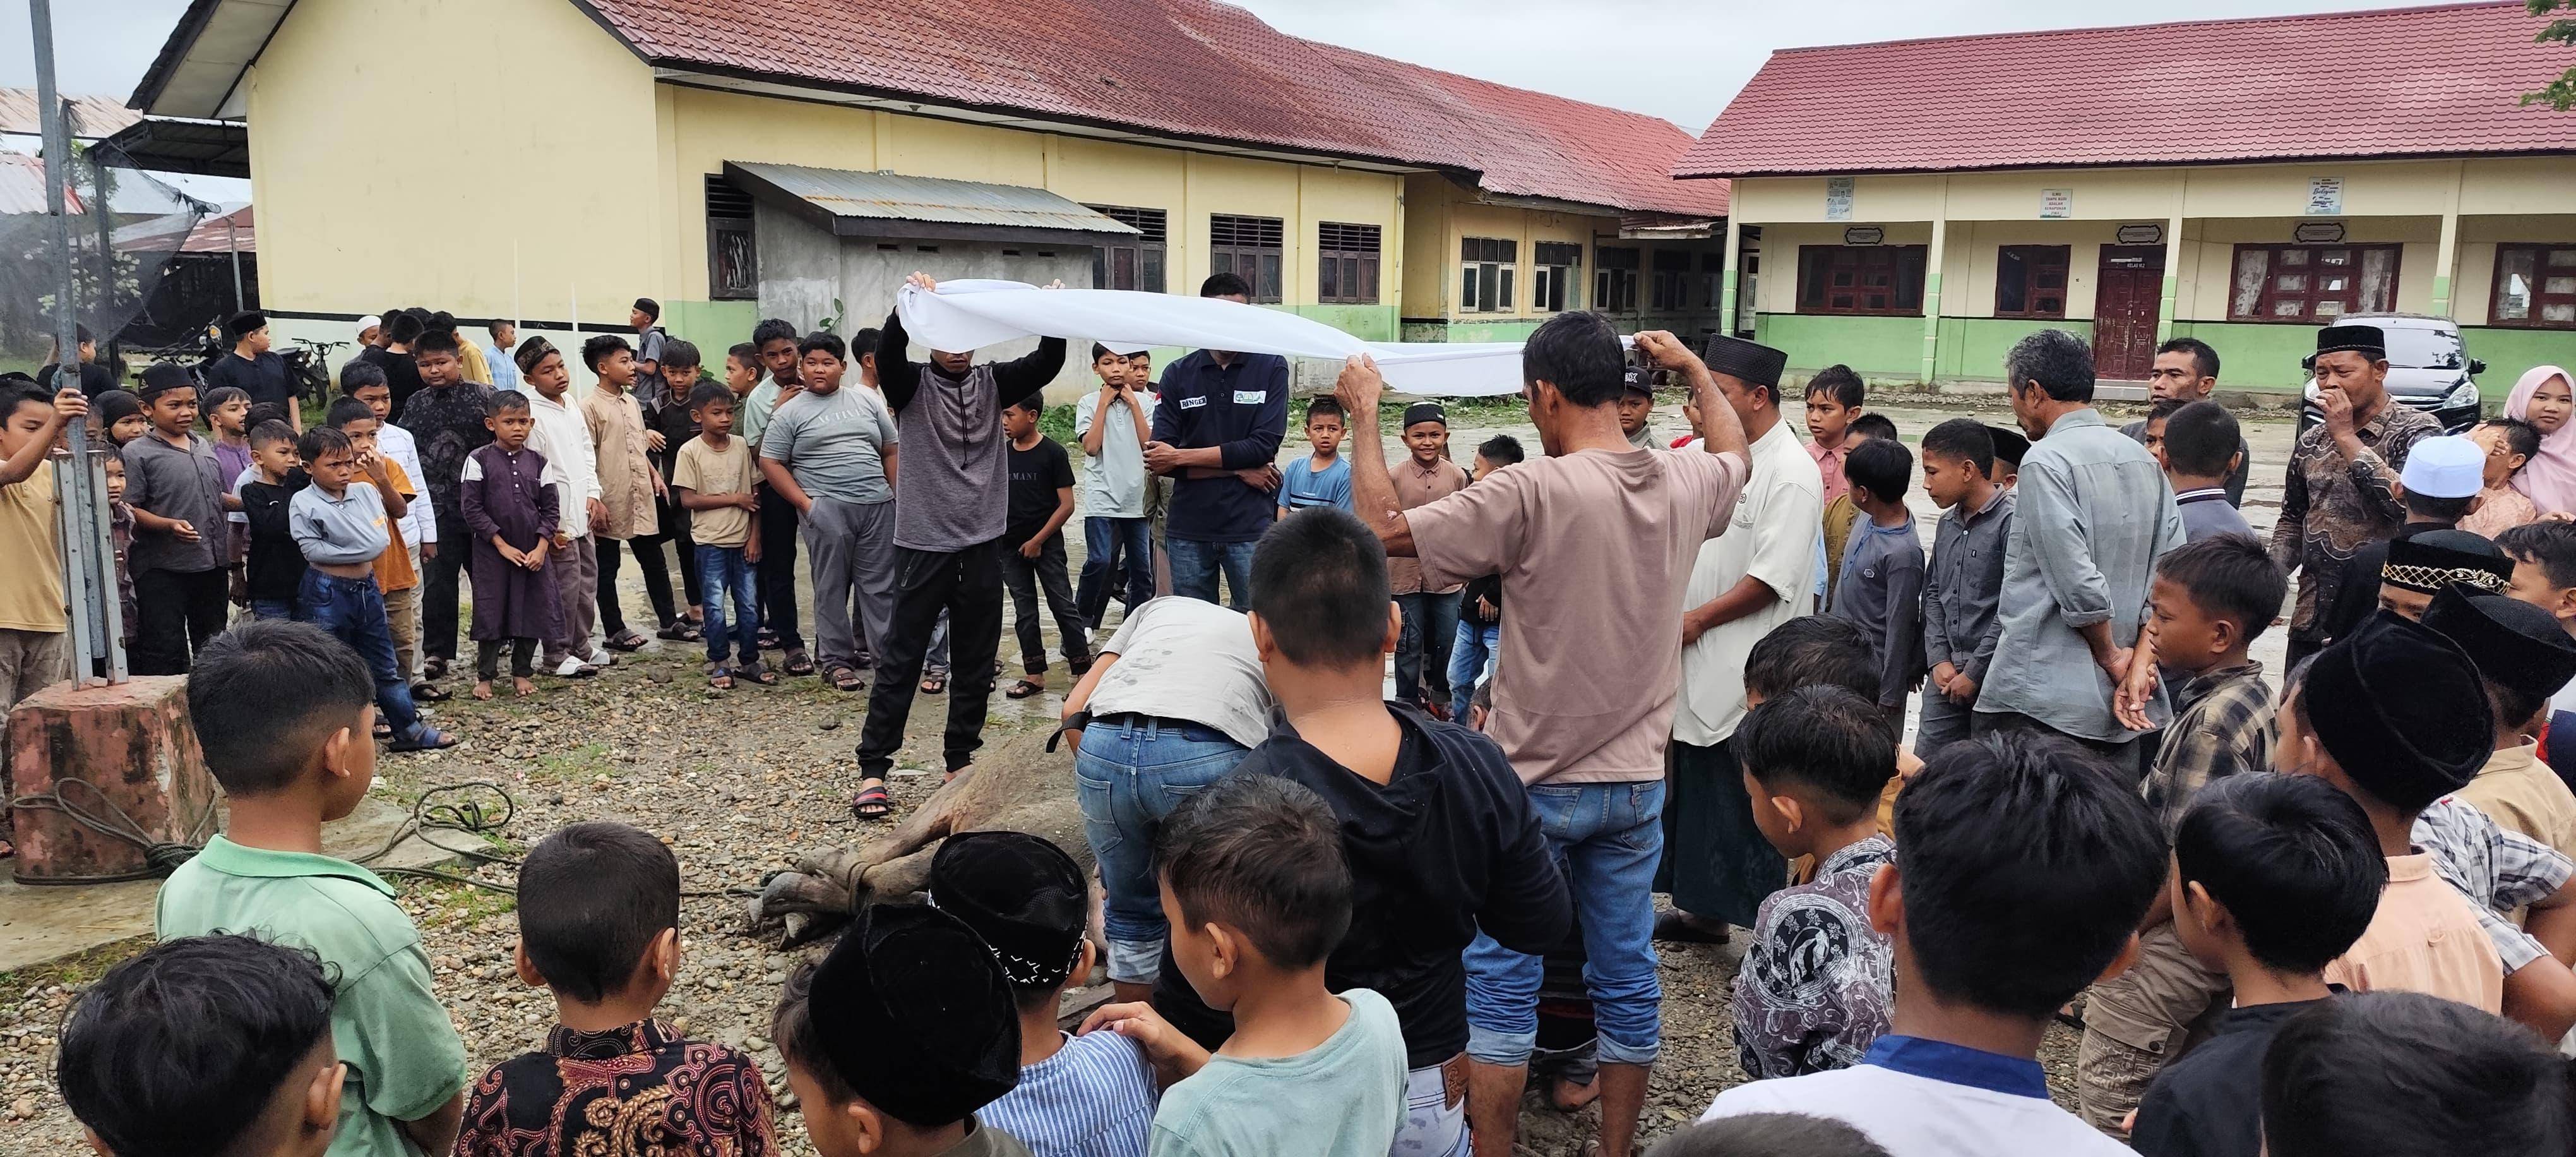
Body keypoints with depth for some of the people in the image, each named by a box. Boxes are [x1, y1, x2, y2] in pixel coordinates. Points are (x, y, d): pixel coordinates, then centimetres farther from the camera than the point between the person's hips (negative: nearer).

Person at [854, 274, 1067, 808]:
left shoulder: (993, 382, 6)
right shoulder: (913, 384, -2)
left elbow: (1047, 364, -7)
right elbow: (888, 353, -22)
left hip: (983, 544, 4)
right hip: (923, 543, -3)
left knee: (976, 662, 11)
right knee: (901, 658, 1)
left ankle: (960, 759, 24)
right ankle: (873, 767, 9)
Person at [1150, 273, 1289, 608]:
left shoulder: (1271, 368, 0)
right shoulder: (1178, 375, 4)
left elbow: (1265, 445, -11)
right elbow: (1160, 458, -3)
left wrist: (1180, 457, -9)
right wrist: (1238, 469, -10)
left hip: (1250, 527, -2)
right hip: (1188, 529, 2)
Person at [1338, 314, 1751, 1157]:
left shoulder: (1533, 492, -21)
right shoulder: (1687, 484, -1)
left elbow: (1383, 527, -18)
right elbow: (1736, 451, 24)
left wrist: (1365, 413, -6)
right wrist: (1692, 367, 36)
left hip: (1536, 782, -5)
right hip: (1637, 782, 6)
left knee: (1501, 988, 7)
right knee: (1627, 980, 15)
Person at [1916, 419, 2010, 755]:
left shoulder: (2011, 522, -11)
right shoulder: (1948, 523, 14)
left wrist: (1974, 673, -13)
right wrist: (1939, 660, 5)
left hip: (1993, 676, -7)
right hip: (1945, 676, 7)